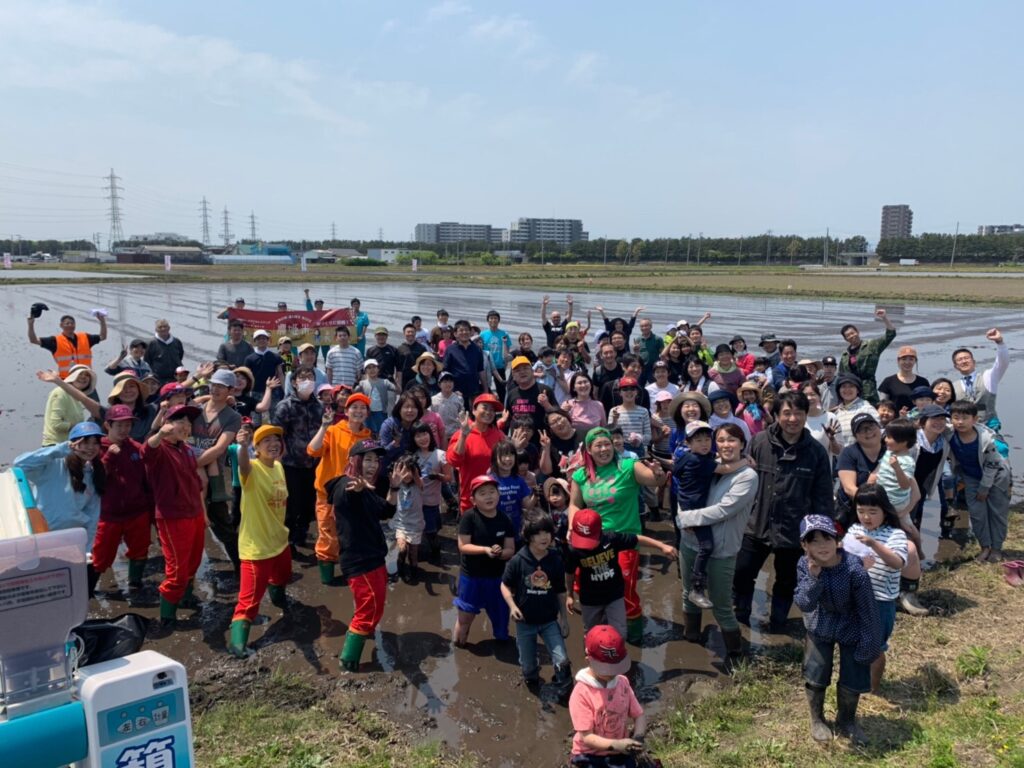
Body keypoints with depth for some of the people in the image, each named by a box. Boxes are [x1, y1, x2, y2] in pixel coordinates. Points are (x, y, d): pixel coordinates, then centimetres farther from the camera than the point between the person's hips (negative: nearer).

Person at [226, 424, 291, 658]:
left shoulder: (279, 468, 1)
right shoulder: (253, 468, -21)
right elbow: (243, 465, -47)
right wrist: (242, 446, -68)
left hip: (279, 539, 8)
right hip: (256, 545, -8)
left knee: (283, 576, 34)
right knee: (250, 597, -8)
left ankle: (277, 595, 64)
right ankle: (237, 640, 0)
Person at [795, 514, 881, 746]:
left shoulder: (854, 569, -32)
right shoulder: (804, 566, -21)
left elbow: (867, 610, -22)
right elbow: (804, 604, -23)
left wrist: (870, 644, -15)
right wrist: (814, 577, -38)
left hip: (851, 629, -2)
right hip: (820, 627, 2)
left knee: (853, 680, 9)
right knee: (815, 675, 8)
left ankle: (846, 721, 38)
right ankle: (817, 719, 36)